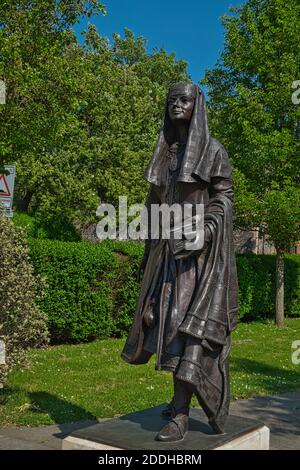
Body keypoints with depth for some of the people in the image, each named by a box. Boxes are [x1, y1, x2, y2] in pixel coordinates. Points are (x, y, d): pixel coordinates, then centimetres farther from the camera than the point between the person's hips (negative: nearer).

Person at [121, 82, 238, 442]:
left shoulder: (213, 150, -2)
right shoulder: (163, 153, 15)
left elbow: (224, 197, -7)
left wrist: (203, 232, -23)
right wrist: (149, 252, 14)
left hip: (202, 250, -6)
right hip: (168, 249, 7)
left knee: (190, 323, -14)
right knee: (166, 320, 9)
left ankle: (180, 415, -13)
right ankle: (183, 396, 25)